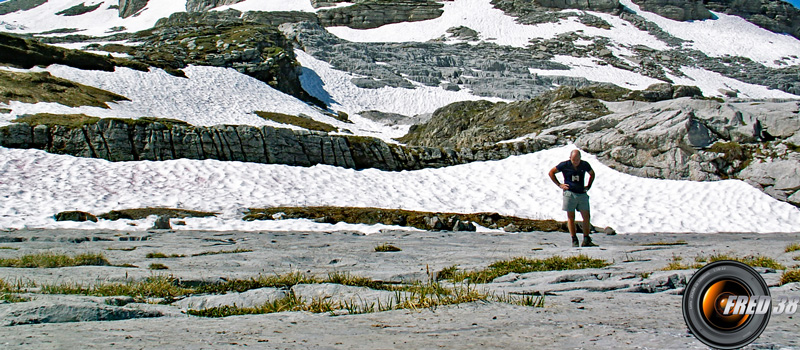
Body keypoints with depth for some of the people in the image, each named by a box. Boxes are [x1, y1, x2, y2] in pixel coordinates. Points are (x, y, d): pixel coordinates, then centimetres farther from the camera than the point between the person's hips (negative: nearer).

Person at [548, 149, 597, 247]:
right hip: (569, 193, -2)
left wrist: (589, 186, 11)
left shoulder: (585, 165, 2)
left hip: (582, 194, 3)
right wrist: (559, 185, 0)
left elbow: (592, 174, 23)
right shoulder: (564, 165, -5)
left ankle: (586, 240, 3)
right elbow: (551, 172, 7)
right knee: (571, 217, -1)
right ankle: (574, 241, 3)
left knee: (586, 217, -2)